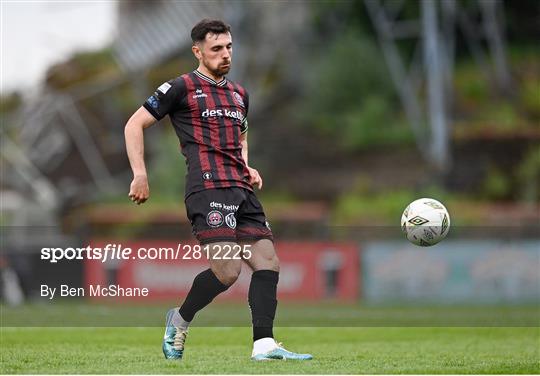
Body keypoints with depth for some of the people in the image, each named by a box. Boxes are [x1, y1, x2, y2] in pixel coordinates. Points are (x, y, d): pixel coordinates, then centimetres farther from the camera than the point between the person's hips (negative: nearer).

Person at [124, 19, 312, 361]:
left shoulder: (239, 94, 23)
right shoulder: (182, 87, 3)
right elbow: (135, 125, 5)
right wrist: (140, 174, -4)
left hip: (242, 190, 7)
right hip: (208, 188, -7)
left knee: (268, 263, -6)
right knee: (227, 270, -18)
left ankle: (264, 344, -9)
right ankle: (180, 320, 6)